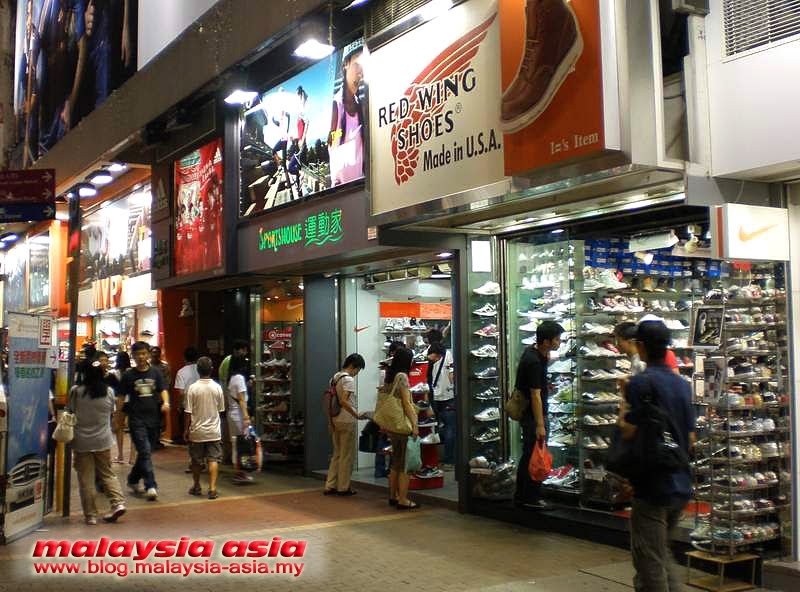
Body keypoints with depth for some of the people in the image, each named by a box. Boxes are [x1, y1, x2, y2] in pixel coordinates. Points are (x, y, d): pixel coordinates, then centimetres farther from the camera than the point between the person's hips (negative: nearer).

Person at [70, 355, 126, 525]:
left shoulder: (76, 391, -12)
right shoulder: (108, 391, -5)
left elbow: (71, 411, -2)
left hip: (82, 442, -2)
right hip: (103, 440, 2)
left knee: (86, 479, 5)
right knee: (107, 473, 17)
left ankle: (90, 515, 9)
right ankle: (118, 503, 3)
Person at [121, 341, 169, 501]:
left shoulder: (156, 373, 8)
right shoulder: (128, 375, 3)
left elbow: (163, 390, 1)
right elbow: (122, 397, 7)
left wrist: (166, 403, -18)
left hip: (154, 418, 3)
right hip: (137, 419, -3)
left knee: (147, 453, 13)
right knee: (145, 452, -12)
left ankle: (133, 479, 32)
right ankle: (151, 486, -12)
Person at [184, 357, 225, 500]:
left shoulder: (192, 388, -11)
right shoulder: (217, 387, -6)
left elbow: (188, 412, -8)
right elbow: (221, 409, 4)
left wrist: (186, 430, 1)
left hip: (197, 431, -1)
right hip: (213, 431, 1)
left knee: (196, 461, 13)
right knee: (213, 460, 3)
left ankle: (196, 487, 26)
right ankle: (212, 488, -5)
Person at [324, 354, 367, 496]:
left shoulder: (334, 378, 12)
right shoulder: (348, 379, -15)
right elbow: (344, 401, -25)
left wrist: (331, 422, 16)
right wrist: (357, 415, -21)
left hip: (335, 421, 8)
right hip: (346, 422, -8)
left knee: (337, 454, 14)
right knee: (347, 456, 2)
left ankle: (330, 486, 14)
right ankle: (343, 487, 8)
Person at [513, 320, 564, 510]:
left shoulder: (532, 351, 6)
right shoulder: (534, 362, -24)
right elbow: (535, 394, -26)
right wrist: (540, 425, -26)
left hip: (526, 411, 10)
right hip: (533, 415, -10)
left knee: (528, 454, 15)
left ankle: (521, 496, 24)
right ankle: (532, 499, 7)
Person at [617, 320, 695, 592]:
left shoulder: (640, 383, -15)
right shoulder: (683, 384, 8)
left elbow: (628, 433, -19)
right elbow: (691, 439, 12)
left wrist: (622, 414, -1)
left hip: (652, 488, -7)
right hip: (681, 486, 7)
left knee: (650, 564, 3)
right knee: (664, 555, 22)